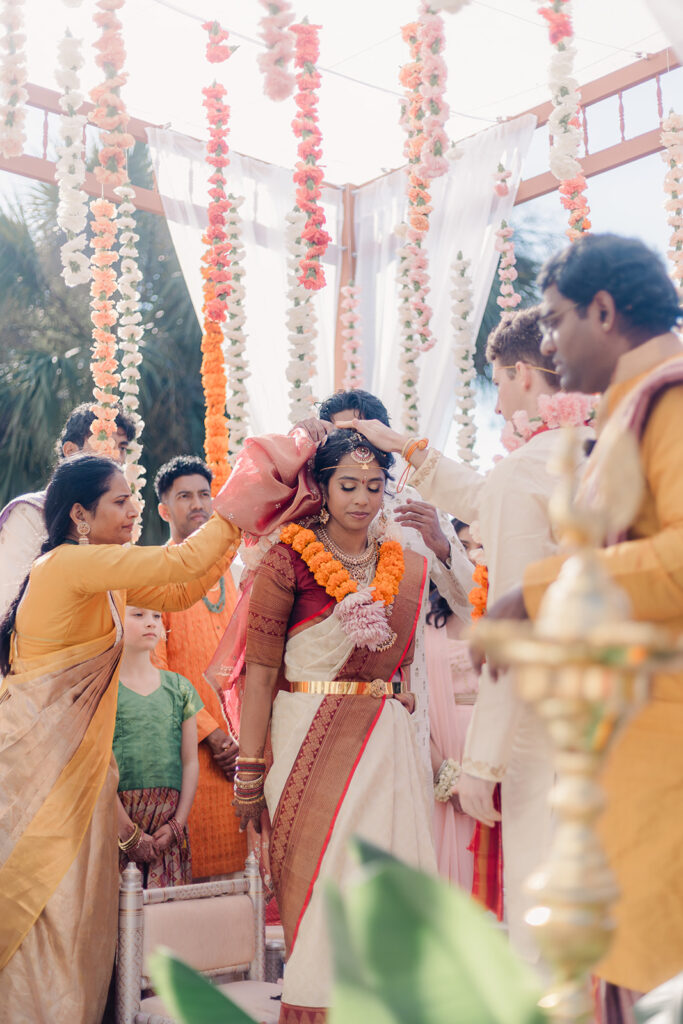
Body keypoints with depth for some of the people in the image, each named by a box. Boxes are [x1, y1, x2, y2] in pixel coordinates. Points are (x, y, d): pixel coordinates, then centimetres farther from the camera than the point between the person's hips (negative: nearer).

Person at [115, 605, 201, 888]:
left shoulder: (180, 687, 12)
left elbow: (190, 762, 10)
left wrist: (177, 823, -2)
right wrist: (128, 832, -11)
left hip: (168, 826, 3)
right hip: (115, 819, -3)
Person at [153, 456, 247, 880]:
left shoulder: (225, 574, 17)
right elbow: (153, 665, -10)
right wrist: (210, 732, -13)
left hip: (236, 739, 6)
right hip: (191, 740, -6)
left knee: (239, 853, 7)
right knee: (196, 866, -5)